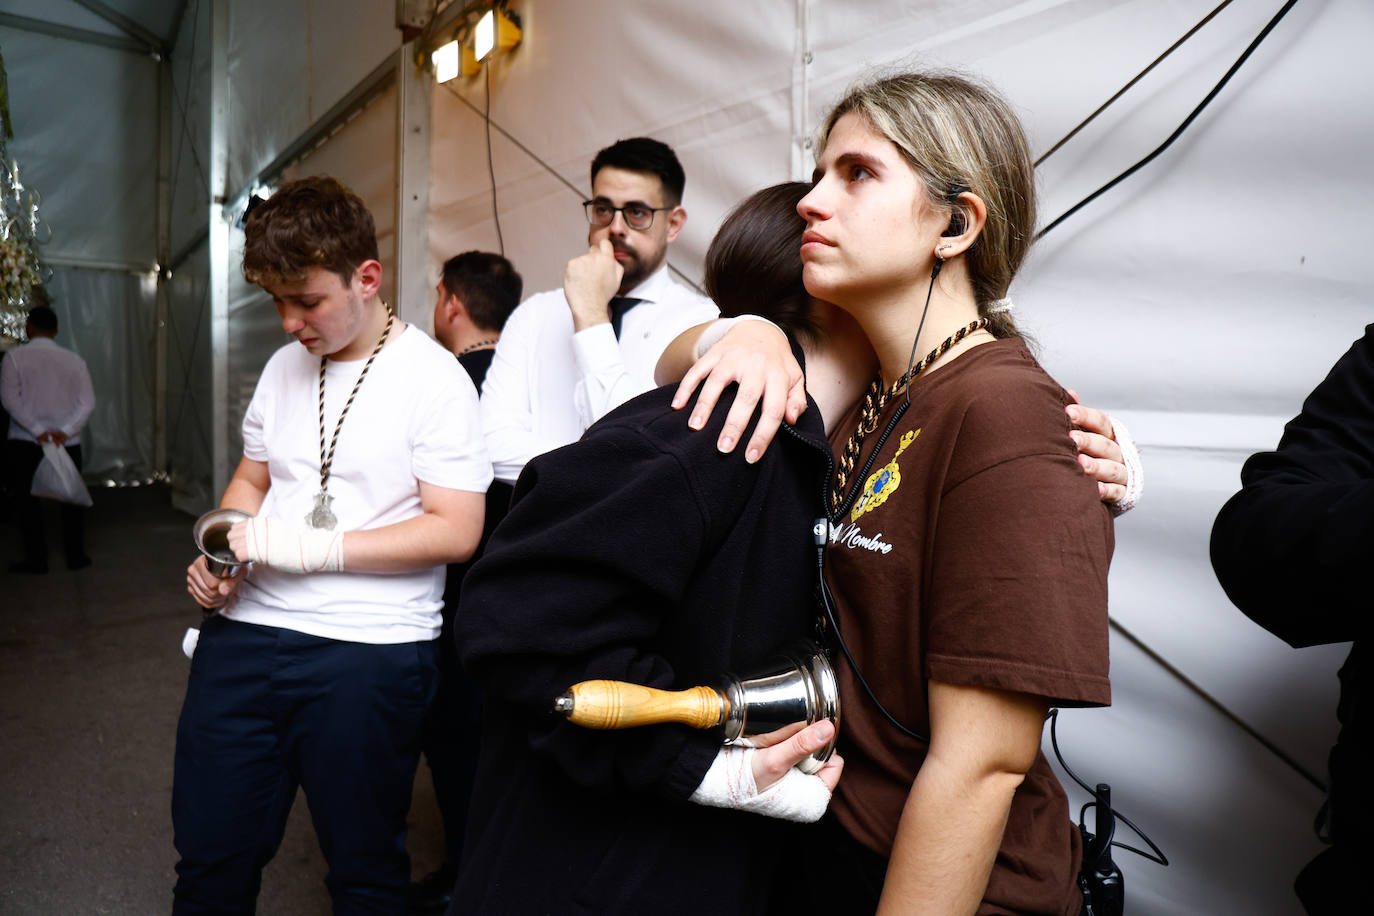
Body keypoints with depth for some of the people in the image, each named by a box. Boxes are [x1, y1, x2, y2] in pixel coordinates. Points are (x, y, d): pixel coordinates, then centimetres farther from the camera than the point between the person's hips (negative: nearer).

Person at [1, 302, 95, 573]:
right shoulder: (74, 360, 4)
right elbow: (87, 402, -6)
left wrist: (37, 430, -14)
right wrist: (65, 430, -12)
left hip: (24, 443, -2)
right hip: (68, 443, 2)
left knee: (27, 499, 8)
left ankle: (37, 559, 9)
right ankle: (76, 556, 15)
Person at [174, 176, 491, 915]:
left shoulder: (432, 377, -10)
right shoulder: (284, 366, 10)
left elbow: (454, 532, -15)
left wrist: (311, 548, -19)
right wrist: (220, 551, 0)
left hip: (369, 651, -5)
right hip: (246, 631, 6)